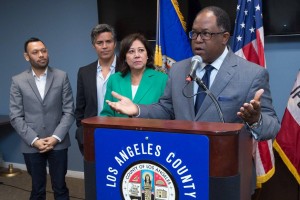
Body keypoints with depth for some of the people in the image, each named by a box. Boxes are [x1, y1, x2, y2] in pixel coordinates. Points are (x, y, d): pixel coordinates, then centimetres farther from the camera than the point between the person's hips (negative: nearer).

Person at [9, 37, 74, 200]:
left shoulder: (61, 77, 0)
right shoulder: (18, 81, 1)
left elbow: (69, 111, -2)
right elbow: (16, 117, -2)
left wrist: (55, 137, -11)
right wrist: (34, 140, -11)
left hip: (58, 143, 0)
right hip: (31, 146, 0)